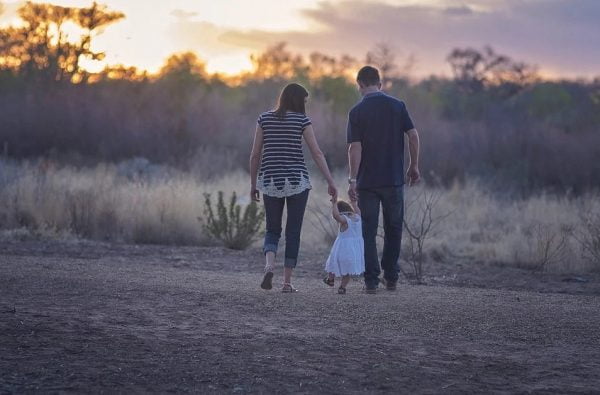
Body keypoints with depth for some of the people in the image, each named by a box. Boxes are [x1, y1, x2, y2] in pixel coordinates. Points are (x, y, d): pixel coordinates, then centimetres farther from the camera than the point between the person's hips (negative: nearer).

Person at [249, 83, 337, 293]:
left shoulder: (265, 119, 4)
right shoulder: (302, 120, -3)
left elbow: (255, 154, 4)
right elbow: (317, 153, -7)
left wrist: (253, 184, 12)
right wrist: (331, 182, -5)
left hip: (270, 181, 2)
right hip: (297, 181, -2)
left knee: (272, 230, 12)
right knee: (293, 232, 7)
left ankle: (269, 265, -16)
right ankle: (287, 282, 4)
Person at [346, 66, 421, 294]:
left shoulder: (357, 112, -5)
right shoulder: (397, 106, 1)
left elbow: (355, 147, -11)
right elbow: (413, 136, -3)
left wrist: (352, 179, -9)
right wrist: (414, 167, 7)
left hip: (367, 181, -2)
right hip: (394, 179, 2)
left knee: (369, 232, 4)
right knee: (393, 229, 15)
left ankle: (372, 281, 1)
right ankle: (391, 278, 16)